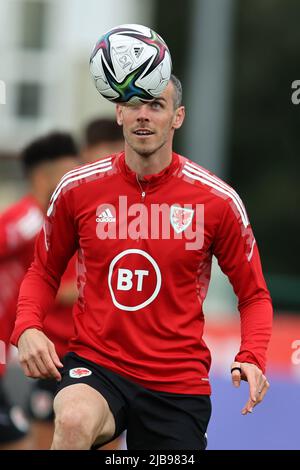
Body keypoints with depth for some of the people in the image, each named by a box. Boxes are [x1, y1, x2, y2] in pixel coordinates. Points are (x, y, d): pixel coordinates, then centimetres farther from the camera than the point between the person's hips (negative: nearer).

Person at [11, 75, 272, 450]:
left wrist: (251, 358, -13)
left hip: (178, 382, 1)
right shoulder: (77, 189, 0)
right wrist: (27, 329, -6)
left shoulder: (218, 200, -3)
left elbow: (254, 295, 6)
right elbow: (44, 272, 14)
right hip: (94, 366, -1)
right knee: (74, 421, -35)